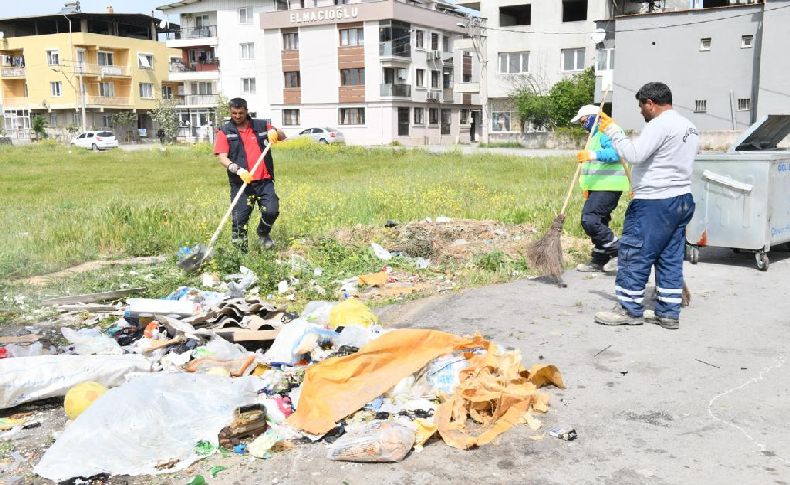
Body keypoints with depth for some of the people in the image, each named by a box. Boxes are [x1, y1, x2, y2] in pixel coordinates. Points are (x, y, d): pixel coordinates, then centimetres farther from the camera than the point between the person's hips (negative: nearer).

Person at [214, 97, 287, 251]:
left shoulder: (261, 126, 12)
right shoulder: (225, 131, 5)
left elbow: (283, 136, 20)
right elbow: (222, 158, -4)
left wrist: (275, 133, -5)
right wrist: (238, 169, -23)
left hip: (264, 181, 2)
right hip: (240, 183, -2)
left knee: (272, 210, -11)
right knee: (240, 217, -5)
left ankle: (263, 233, 21)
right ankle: (240, 249, 12)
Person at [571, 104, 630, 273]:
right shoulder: (596, 134, 25)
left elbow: (615, 153, -28)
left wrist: (593, 155, -41)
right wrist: (588, 188, 31)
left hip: (608, 186, -11)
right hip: (598, 187, 11)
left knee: (589, 219, -19)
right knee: (597, 221, 13)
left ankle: (617, 251, -10)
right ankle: (599, 260, 21)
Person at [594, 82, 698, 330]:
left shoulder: (659, 125, -14)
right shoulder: (689, 126, 17)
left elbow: (634, 154, -24)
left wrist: (612, 130, -13)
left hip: (654, 203, -10)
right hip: (682, 200, 10)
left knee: (634, 254, -1)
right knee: (671, 258, 11)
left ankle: (630, 309, 5)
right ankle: (669, 313, 15)